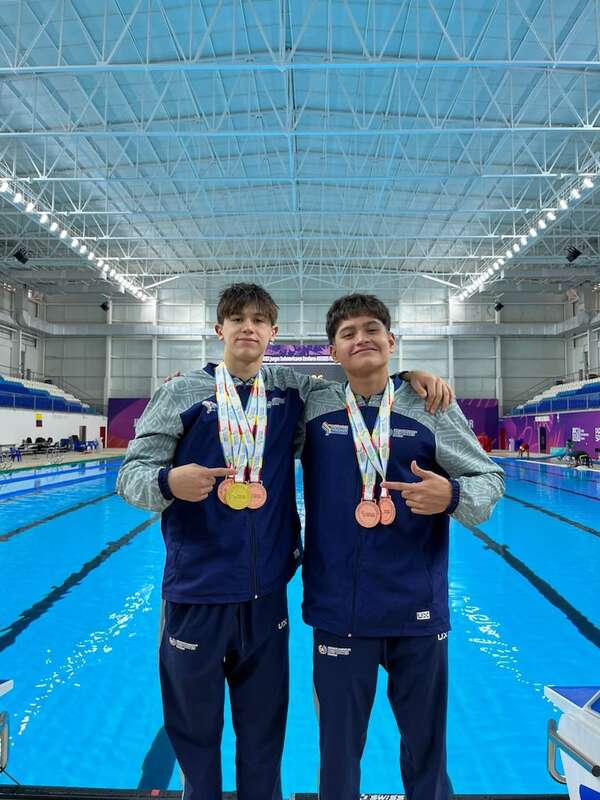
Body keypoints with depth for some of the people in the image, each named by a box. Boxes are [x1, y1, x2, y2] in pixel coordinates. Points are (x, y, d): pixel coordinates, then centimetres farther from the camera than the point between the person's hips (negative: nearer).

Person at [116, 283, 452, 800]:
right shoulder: (183, 393, -4)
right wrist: (169, 482, -28)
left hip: (267, 593, 2)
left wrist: (410, 375, -1)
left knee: (264, 733, 19)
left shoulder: (292, 390, 3)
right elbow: (131, 474, -6)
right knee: (194, 731, 16)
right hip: (197, 593, -2)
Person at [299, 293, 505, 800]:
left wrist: (452, 496, -20)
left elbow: (490, 478, -1)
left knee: (426, 744, 20)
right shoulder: (313, 408, -3)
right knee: (339, 748, 17)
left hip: (419, 607, 0)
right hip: (339, 610, 1)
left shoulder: (432, 407, -5)